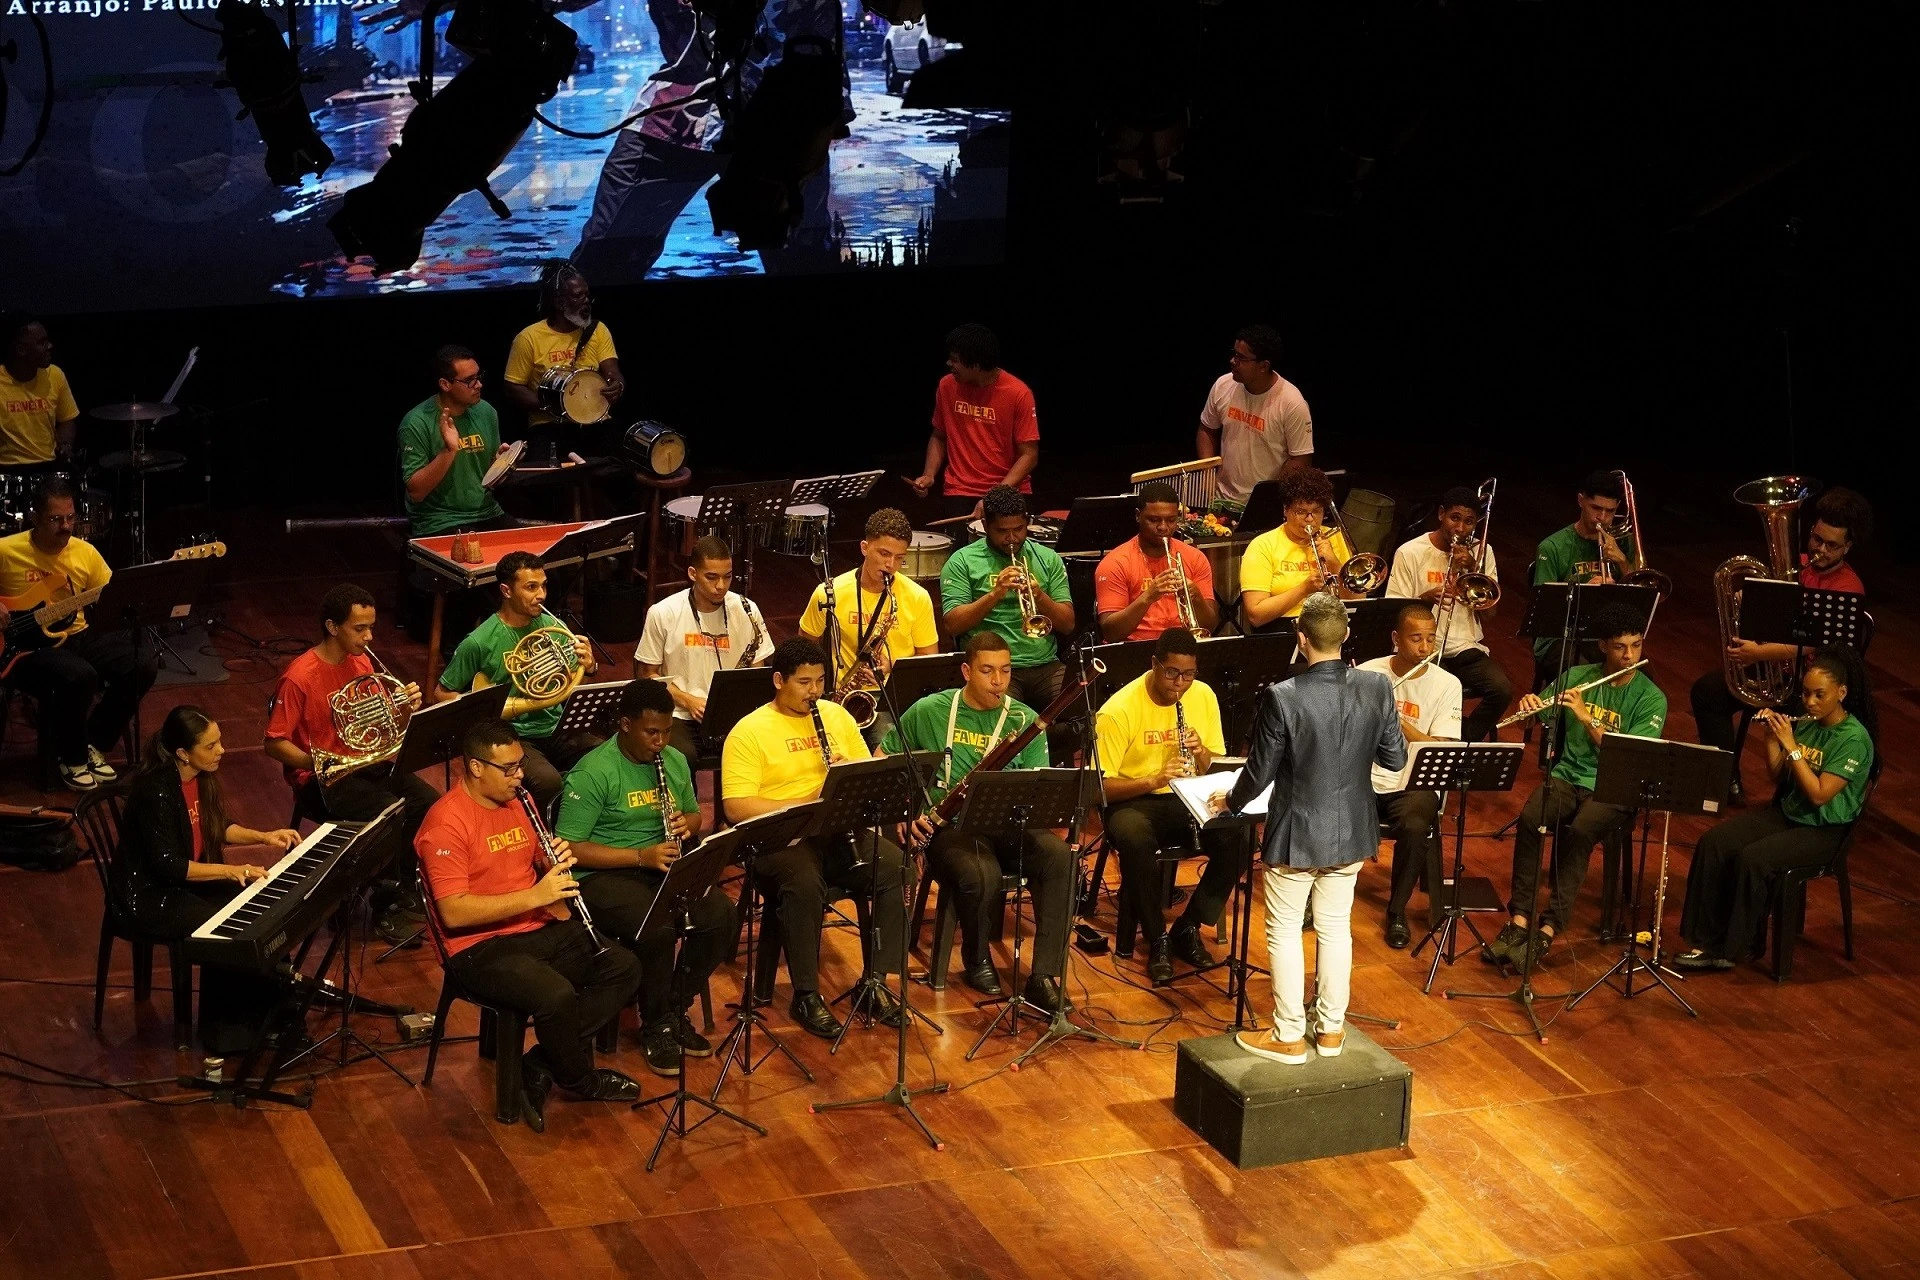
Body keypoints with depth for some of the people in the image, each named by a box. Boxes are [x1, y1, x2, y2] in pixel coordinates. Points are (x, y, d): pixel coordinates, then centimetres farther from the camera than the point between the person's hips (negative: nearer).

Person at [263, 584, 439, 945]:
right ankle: (386, 908, -11)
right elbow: (274, 744, -15)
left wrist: (407, 706, -10)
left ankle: (405, 887, 4)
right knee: (391, 813, -29)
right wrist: (318, 762, -28)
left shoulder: (362, 662, 3)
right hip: (322, 776, -7)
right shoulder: (300, 677, -18)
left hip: (366, 763, 7)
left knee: (431, 804, -15)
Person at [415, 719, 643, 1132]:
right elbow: (453, 912, -24)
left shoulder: (518, 800, 9)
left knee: (624, 967, -8)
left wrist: (558, 862, -4)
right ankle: (579, 1080, -1)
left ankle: (540, 1068, -7)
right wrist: (534, 896, -26)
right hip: (480, 947, -8)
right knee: (557, 995, -32)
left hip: (539, 929, 8)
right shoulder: (446, 823, -17)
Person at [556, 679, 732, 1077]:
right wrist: (640, 856, -24)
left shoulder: (675, 761, 7)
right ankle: (656, 1027, -8)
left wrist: (686, 824, -4)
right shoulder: (593, 772, -14)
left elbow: (695, 815, 22)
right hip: (604, 875, -6)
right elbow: (569, 849, -17)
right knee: (658, 928, -34)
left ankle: (676, 1009, 2)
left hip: (664, 866, 6)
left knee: (721, 916, -20)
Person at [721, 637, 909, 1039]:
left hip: (839, 830, 5)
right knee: (804, 883, -37)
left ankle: (876, 981, -11)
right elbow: (737, 807, -14)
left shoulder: (836, 716, 13)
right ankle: (806, 997, -21)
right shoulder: (749, 732, -4)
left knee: (895, 867, -22)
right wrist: (805, 807, -22)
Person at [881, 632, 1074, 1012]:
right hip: (950, 825, -3)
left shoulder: (1025, 720, 5)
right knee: (982, 876, -36)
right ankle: (976, 958, -3)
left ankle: (1044, 977, -26)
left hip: (1008, 824, 3)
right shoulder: (929, 712, 2)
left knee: (1060, 858, -29)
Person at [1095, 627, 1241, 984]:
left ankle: (1189, 928, -6)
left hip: (1189, 800, 4)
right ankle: (1157, 939, -18)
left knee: (1238, 838, -25)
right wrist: (1153, 781, -30)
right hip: (1133, 801, -4)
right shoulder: (1119, 710, -15)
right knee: (1135, 840, -39)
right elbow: (1101, 786, -16)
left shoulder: (1203, 696, 0)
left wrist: (1200, 754, -14)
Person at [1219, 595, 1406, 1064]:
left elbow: (1260, 771, -14)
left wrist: (1231, 802, 6)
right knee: (1336, 927, 18)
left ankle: (1288, 1037, 18)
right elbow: (1395, 759, -2)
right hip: (1350, 832, 4)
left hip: (1296, 835, -4)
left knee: (1285, 932, 10)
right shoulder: (1378, 688, -12)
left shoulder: (1281, 698, -23)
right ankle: (1331, 1029, 28)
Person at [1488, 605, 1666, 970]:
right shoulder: (1576, 677, 8)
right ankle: (1519, 920, -29)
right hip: (1569, 775, 3)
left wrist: (1586, 717, -21)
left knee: (1579, 831, -35)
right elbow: (1535, 715, 14)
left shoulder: (1651, 698, -3)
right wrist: (1530, 706, -11)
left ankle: (1548, 929, -34)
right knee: (1529, 818, -30)